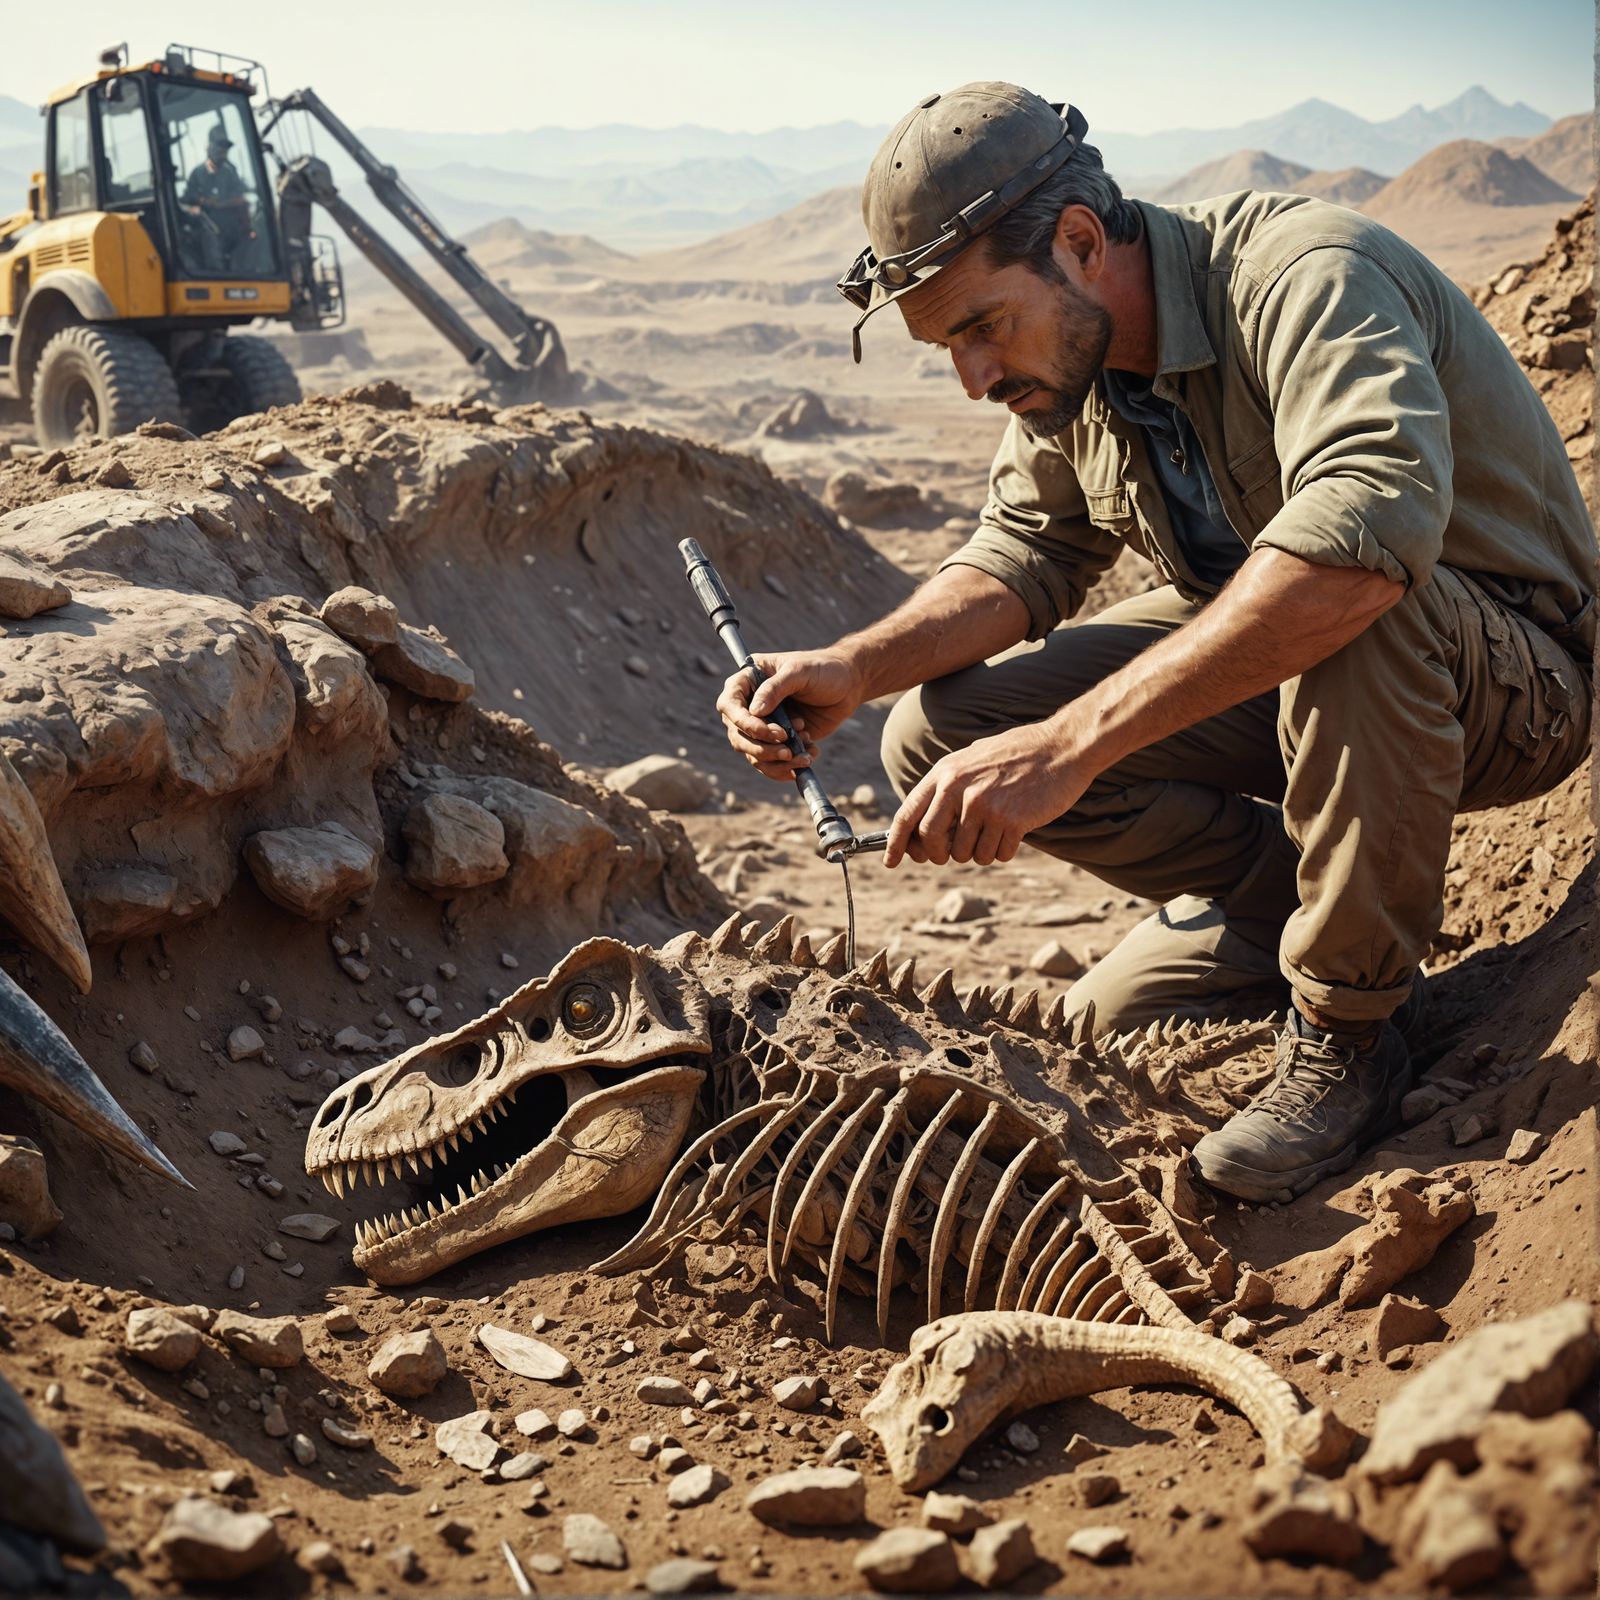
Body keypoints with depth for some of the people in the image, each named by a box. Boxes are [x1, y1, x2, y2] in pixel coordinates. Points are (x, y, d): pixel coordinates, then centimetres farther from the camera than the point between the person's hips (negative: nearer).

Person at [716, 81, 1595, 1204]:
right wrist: (855, 667, -17)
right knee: (939, 737, -9)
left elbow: (1374, 521, -47)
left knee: (1351, 603, -42)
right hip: (1261, 672, 7)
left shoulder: (1305, 278, -29)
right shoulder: (1066, 363, -4)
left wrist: (1071, 741, -51)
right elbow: (1026, 550, 4)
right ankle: (1268, 888, 6)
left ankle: (1353, 1019, -20)